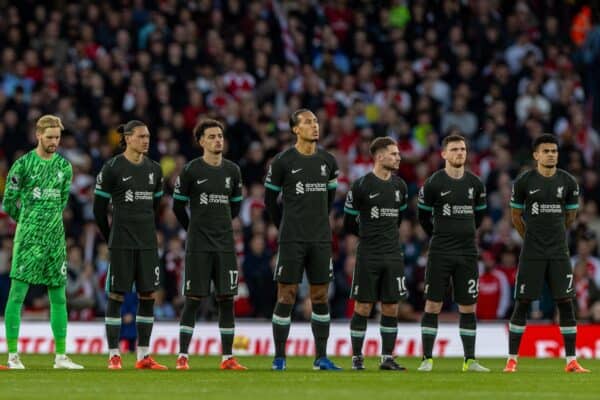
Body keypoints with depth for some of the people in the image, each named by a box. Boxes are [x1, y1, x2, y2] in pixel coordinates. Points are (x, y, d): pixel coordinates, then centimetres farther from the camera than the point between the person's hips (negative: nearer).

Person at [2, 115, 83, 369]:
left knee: (59, 296, 5)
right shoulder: (23, 164, -3)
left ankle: (61, 356, 9)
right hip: (28, 238, -5)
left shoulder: (64, 166, 11)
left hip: (55, 238, 5)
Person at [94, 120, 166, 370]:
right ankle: (114, 356, 2)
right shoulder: (112, 168, -6)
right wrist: (111, 239, 4)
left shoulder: (154, 169, 9)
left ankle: (143, 356, 9)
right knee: (116, 295, -2)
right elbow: (99, 208, -2)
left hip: (147, 243, 5)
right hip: (121, 244, -5)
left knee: (148, 295, 4)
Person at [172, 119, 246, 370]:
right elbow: (178, 206, 3)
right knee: (193, 300, -4)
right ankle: (182, 356, 0)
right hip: (198, 246, -4)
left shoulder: (232, 171, 8)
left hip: (225, 245, 4)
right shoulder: (191, 170, -5)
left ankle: (227, 358, 5)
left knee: (226, 299, 2)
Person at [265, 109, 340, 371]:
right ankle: (279, 357, 1)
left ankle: (321, 357, 11)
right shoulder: (283, 161, -5)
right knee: (286, 296, -4)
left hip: (321, 240, 4)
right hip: (292, 240, -4)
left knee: (320, 297, 5)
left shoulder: (327, 161, 7)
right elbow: (270, 199, 4)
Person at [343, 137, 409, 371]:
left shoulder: (399, 186, 8)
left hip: (393, 256, 4)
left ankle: (387, 358, 10)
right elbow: (349, 222, 0)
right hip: (368, 256, -4)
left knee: (391, 308, 3)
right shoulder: (361, 185, -9)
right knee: (363, 308, -1)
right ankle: (357, 358, 7)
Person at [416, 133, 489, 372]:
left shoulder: (475, 184, 6)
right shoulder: (434, 183, -5)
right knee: (433, 305, -4)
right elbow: (423, 215, 6)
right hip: (440, 254, -3)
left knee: (468, 306, 4)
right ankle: (427, 359, 1)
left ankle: (470, 360, 9)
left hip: (467, 254, 3)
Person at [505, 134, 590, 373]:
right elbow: (516, 215, 9)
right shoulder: (524, 182, -4)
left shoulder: (568, 182, 2)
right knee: (522, 303, -1)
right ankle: (512, 359, 5)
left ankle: (571, 361, 3)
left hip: (559, 252, 2)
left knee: (565, 302, -1)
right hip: (532, 253, -2)